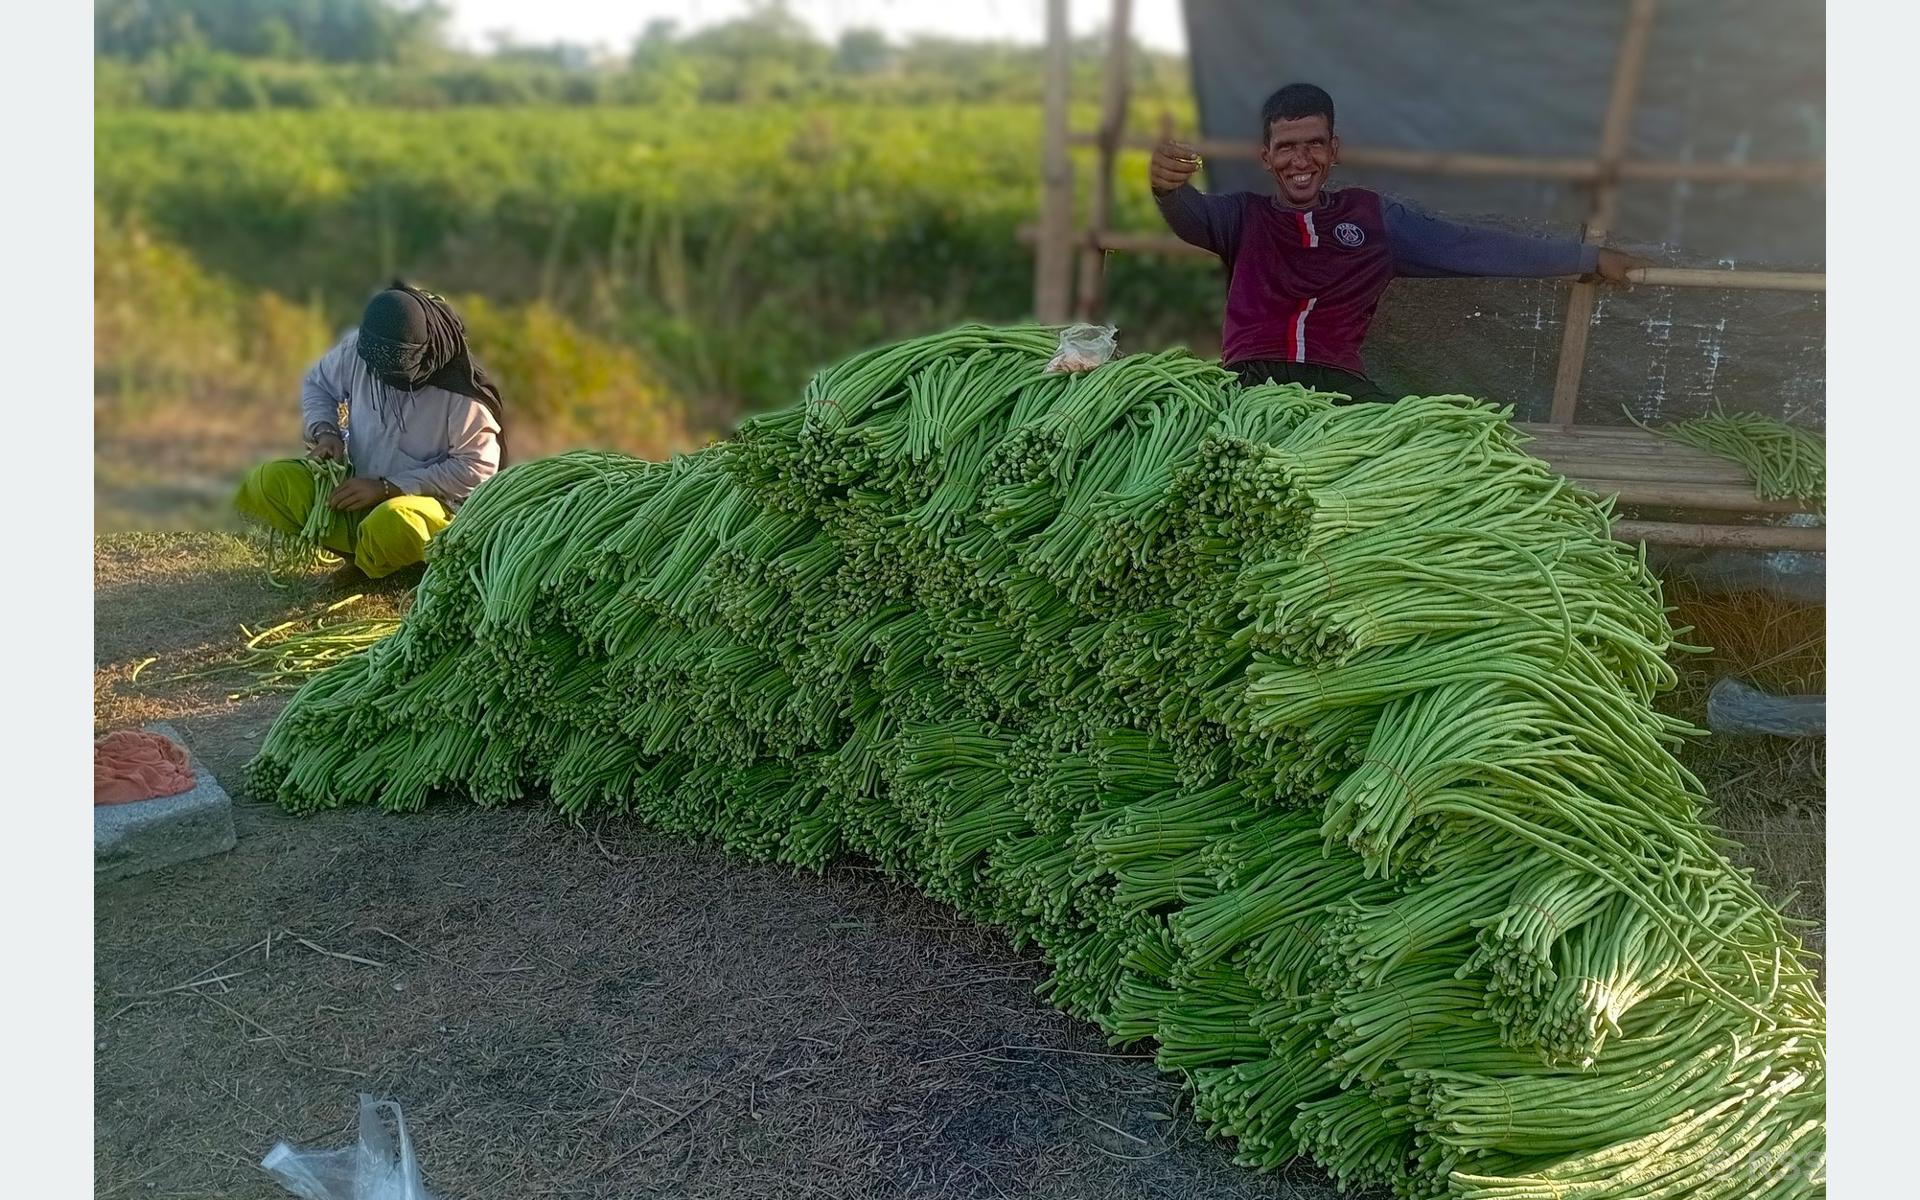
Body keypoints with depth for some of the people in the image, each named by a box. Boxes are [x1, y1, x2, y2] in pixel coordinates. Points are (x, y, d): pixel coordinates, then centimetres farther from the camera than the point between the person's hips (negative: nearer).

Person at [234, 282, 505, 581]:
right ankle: (364, 550, -12)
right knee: (265, 484, -14)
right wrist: (324, 431, -11)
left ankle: (365, 564, -4)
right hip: (358, 489, 5)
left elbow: (478, 467, -20)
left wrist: (386, 487, -21)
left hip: (427, 501, -5)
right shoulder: (357, 348, -9)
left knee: (391, 524, -40)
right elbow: (317, 384, 12)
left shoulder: (460, 389, -23)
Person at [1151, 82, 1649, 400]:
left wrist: (1589, 257, 26)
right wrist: (1168, 186, -29)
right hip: (1250, 379, -1)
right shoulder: (1244, 215, 20)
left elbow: (1472, 247, 25)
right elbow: (1190, 216, -2)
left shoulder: (1372, 215, 24)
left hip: (1338, 383, 2)